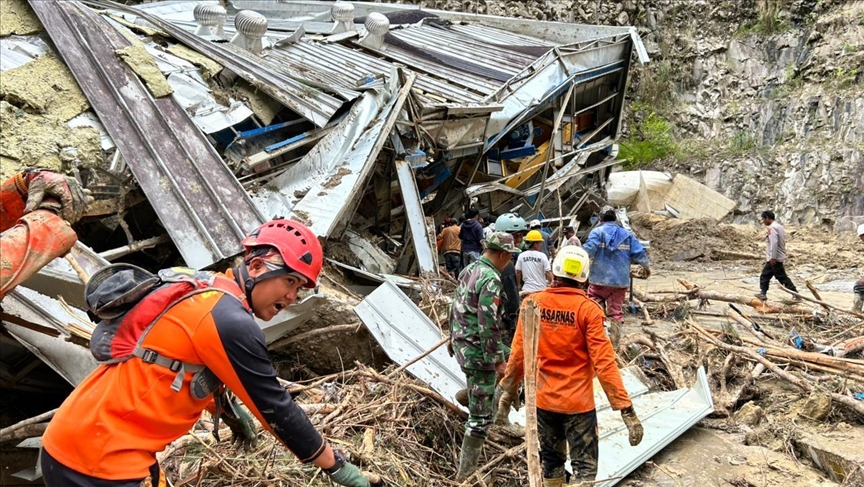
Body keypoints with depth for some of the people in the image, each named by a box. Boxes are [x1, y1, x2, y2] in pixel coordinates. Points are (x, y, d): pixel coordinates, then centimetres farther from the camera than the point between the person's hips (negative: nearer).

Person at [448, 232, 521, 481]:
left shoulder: (469, 269, 7)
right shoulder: (491, 279, -21)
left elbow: (456, 308, 17)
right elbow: (489, 324, -25)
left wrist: (453, 338, 27)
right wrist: (498, 360, -19)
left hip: (461, 345, 9)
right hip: (478, 351, -9)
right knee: (481, 415, 1)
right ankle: (466, 472, 10)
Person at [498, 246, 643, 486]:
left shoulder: (533, 302, -6)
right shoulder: (588, 309, -15)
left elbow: (518, 353, -1)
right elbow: (604, 363, -18)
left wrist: (509, 389, 14)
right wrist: (626, 409, -13)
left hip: (543, 399, 4)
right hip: (578, 402, -4)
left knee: (551, 460, 21)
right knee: (584, 466, 7)